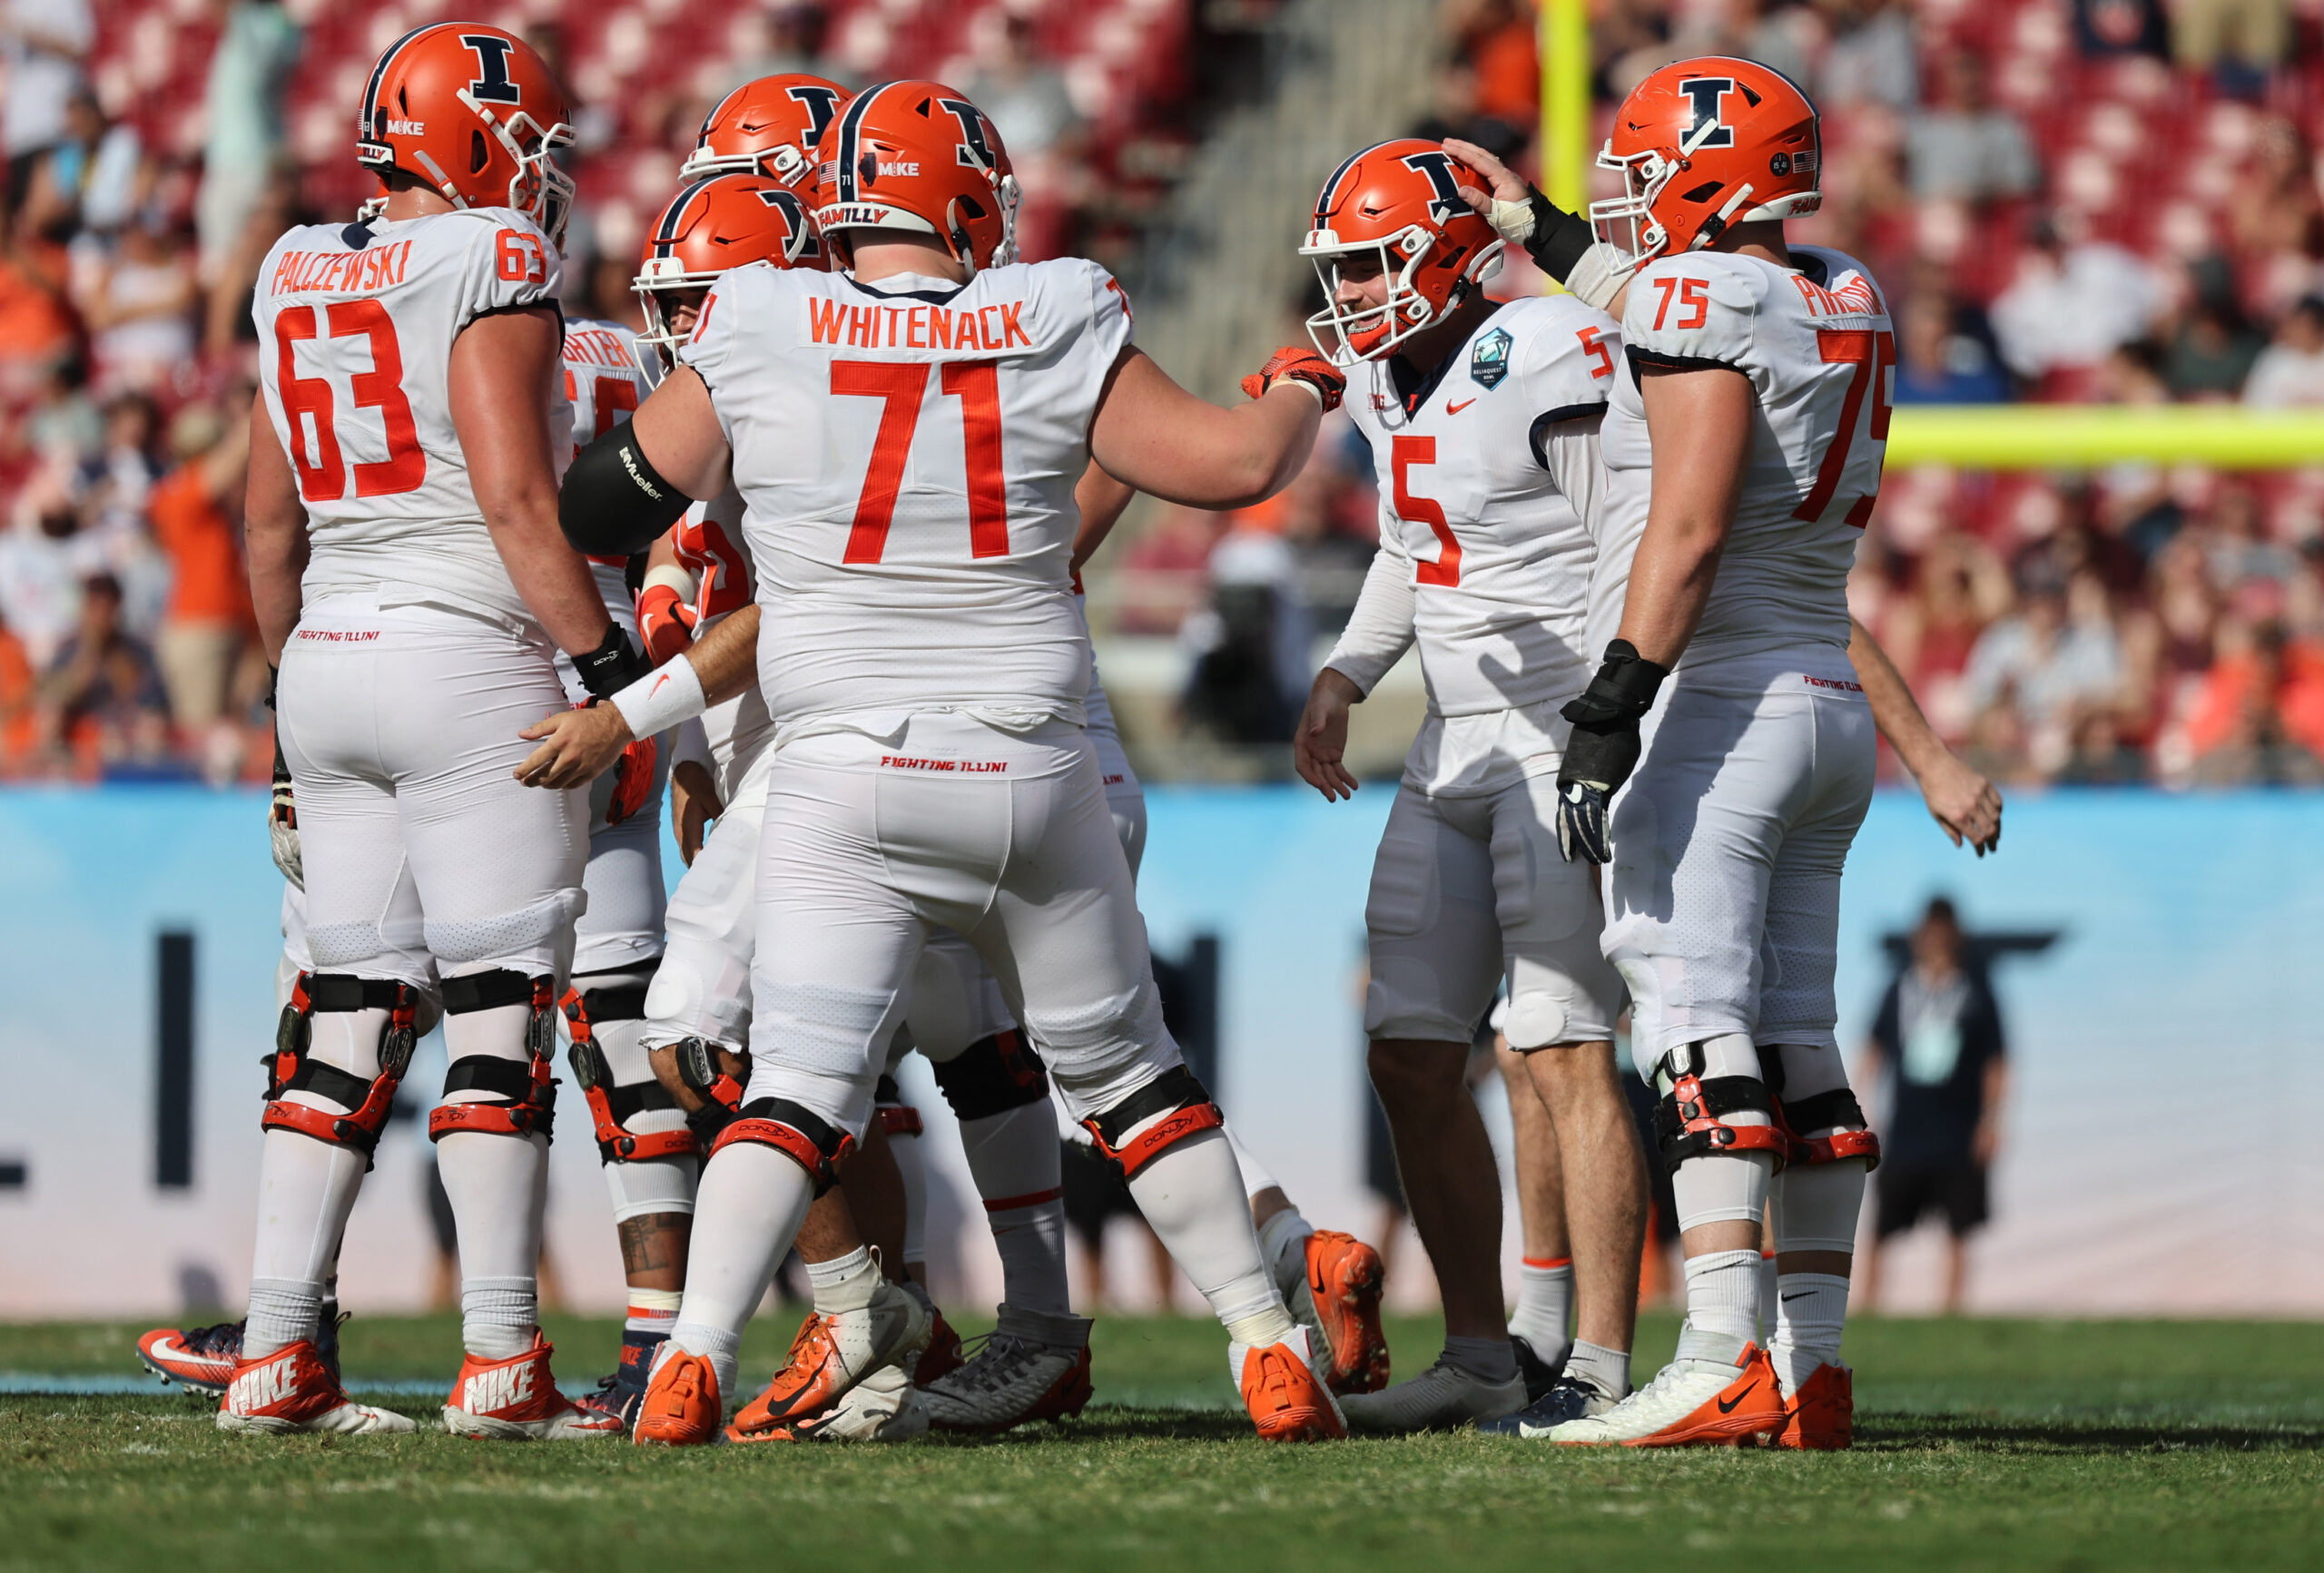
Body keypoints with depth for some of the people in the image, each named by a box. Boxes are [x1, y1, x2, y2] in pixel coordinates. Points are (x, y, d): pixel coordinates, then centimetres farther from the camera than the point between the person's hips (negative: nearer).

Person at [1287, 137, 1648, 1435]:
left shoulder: (1550, 364, -17)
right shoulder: (1388, 375, 11)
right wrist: (1347, 678, 15)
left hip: (1569, 744, -9)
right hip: (1458, 746, 9)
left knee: (1568, 1058, -11)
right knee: (1414, 1058, 7)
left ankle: (1601, 1367, -9)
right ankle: (1480, 1357, 15)